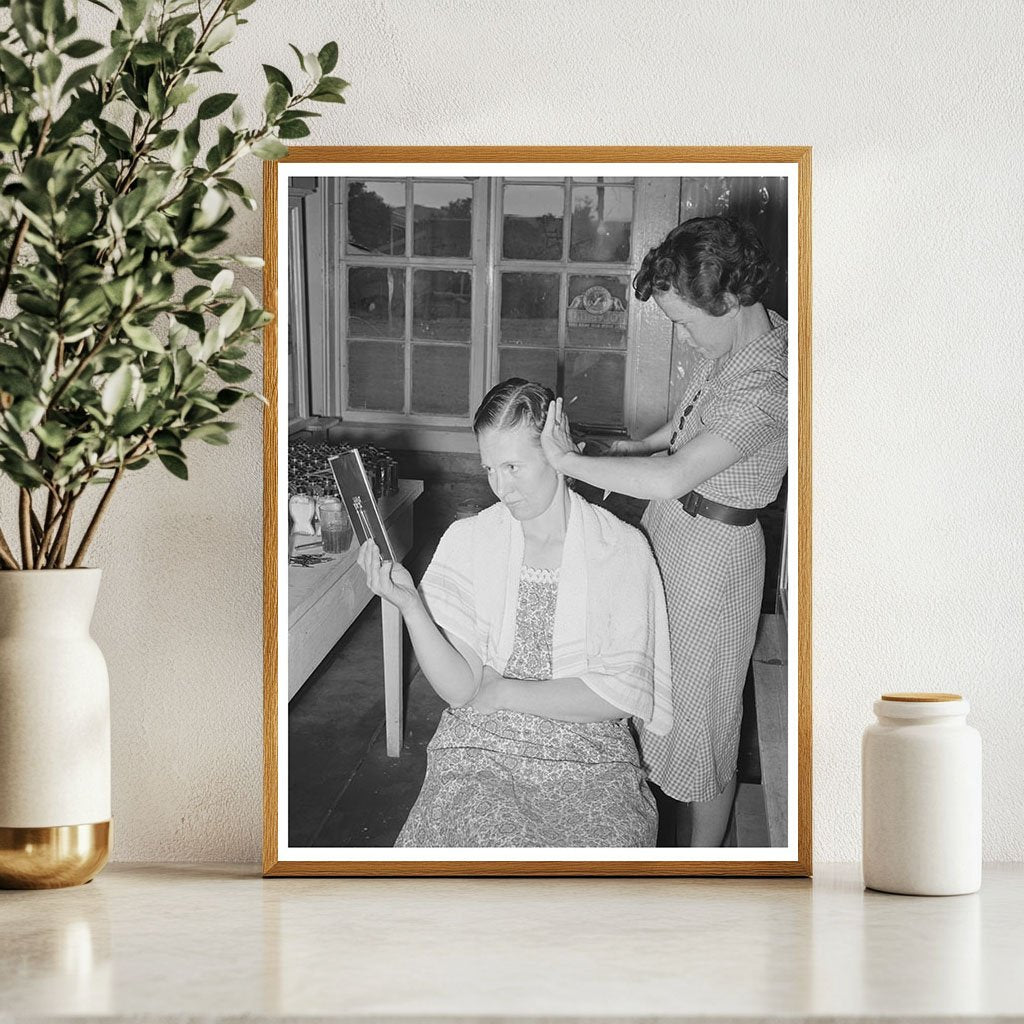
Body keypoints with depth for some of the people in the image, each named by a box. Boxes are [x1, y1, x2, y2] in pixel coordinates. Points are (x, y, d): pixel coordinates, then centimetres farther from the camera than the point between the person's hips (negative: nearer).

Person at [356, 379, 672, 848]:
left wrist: (503, 692, -7)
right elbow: (460, 687, -4)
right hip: (480, 744, 0)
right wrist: (409, 605, -19)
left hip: (590, 753, 0)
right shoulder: (465, 541, 3)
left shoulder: (622, 549, -2)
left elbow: (620, 695, -6)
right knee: (501, 845, -29)